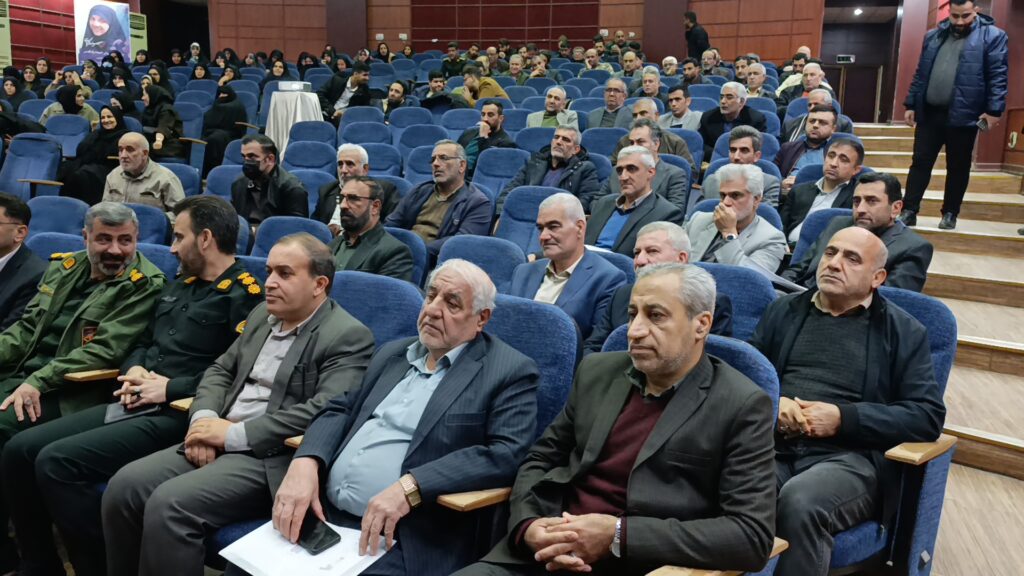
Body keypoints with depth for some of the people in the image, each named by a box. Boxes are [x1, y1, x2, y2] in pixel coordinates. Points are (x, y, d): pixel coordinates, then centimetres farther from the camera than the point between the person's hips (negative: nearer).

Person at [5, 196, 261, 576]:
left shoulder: (242, 295, -8)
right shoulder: (179, 285, 21)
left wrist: (170, 388, -15)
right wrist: (135, 372, 4)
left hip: (177, 415, -9)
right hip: (134, 405, 9)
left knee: (56, 462, -21)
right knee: (20, 450, 1)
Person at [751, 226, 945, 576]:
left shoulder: (903, 331, 10)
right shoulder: (784, 311, 19)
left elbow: (928, 416, 2)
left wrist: (843, 418, -9)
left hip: (850, 456, -2)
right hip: (772, 444, 2)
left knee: (799, 501, -35)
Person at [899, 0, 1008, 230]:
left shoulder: (993, 36, -2)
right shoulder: (933, 36, 11)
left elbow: (998, 76, -6)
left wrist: (994, 110, -13)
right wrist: (910, 104, 11)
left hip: (963, 115, -3)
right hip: (929, 112, 3)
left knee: (958, 168, 7)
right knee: (920, 162, 3)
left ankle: (950, 213, 17)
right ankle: (909, 211, 7)